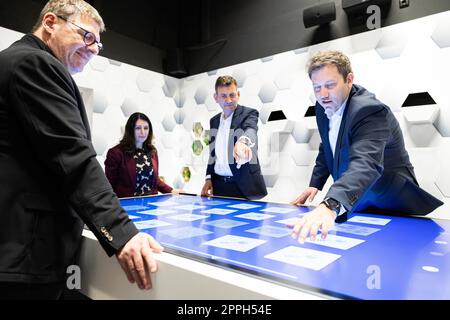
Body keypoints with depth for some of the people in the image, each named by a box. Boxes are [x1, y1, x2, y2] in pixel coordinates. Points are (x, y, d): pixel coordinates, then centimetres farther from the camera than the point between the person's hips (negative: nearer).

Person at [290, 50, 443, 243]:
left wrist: (330, 206, -62)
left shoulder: (370, 111, -27)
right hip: (353, 206, 7)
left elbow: (365, 164, -45)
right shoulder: (324, 106, -3)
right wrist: (315, 184, 0)